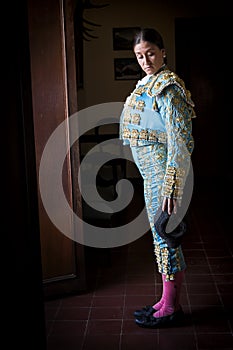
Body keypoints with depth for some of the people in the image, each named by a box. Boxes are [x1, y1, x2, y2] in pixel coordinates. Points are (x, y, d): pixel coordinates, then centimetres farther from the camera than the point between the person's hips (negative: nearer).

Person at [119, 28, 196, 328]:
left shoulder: (167, 87, -15)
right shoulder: (148, 84, 15)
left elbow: (179, 138, -21)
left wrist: (170, 185, -25)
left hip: (162, 169, -10)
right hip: (153, 170, 10)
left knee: (164, 235, -2)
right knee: (163, 235, 14)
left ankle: (171, 308, 12)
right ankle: (168, 301, 27)